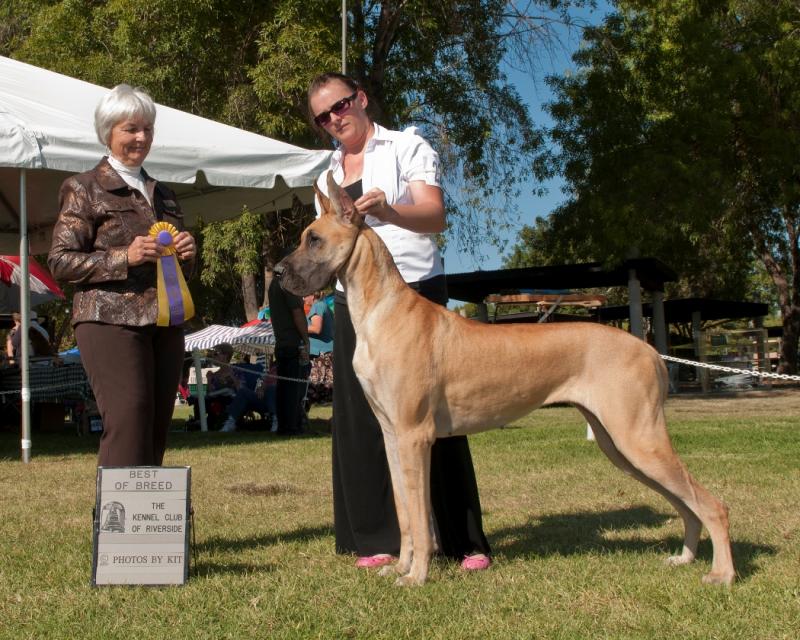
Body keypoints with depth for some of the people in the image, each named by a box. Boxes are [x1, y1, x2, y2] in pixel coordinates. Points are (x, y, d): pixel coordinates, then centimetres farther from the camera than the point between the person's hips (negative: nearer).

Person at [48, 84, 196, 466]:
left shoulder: (161, 194, 22)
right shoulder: (84, 188, 4)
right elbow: (60, 262, -4)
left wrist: (186, 254, 4)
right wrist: (124, 258, -15)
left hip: (164, 322, 6)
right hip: (110, 320, -6)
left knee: (157, 429, 4)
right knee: (128, 425, -15)